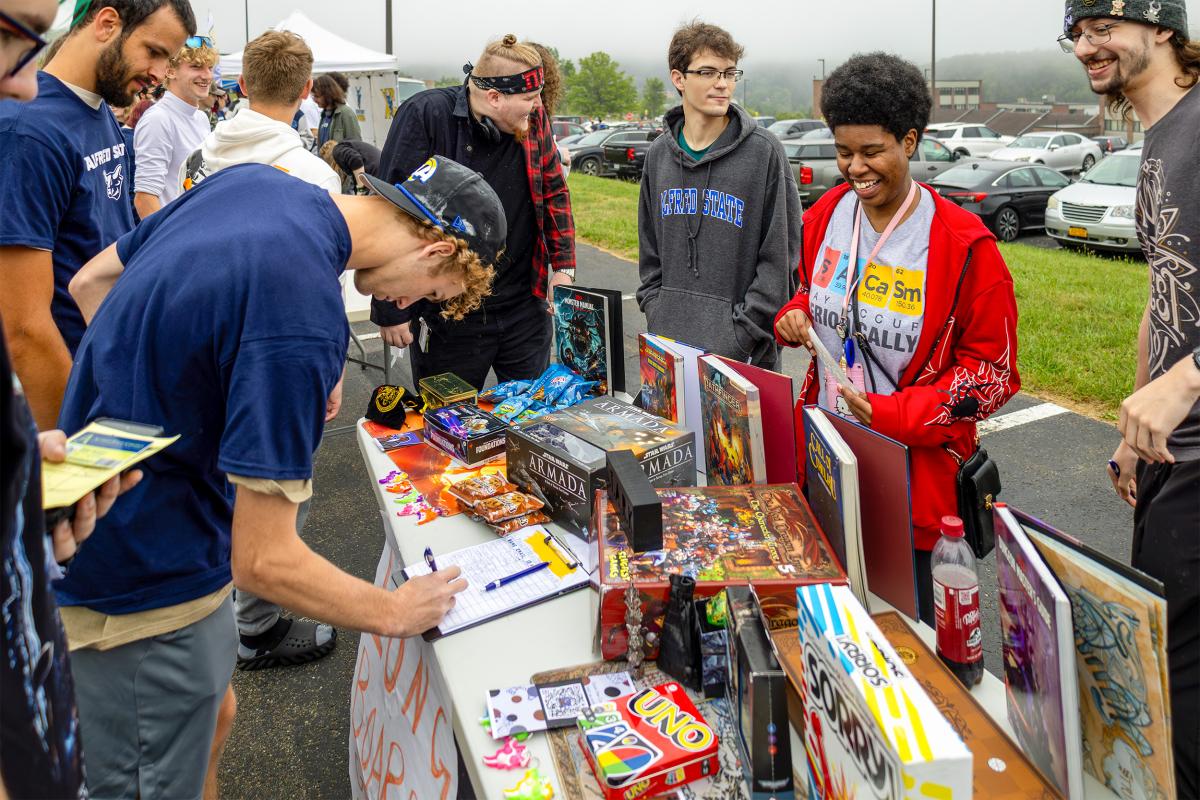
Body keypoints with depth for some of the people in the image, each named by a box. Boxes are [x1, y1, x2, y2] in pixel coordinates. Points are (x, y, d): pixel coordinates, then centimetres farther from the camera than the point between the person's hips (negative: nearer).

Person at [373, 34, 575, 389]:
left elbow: (554, 191, 13)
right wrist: (390, 310, -12)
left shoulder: (533, 118, 0)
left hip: (526, 308, 4)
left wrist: (563, 266, 4)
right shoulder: (426, 115, -15)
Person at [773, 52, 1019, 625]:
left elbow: (992, 371, -10)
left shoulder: (963, 243, -13)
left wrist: (891, 414, -20)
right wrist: (795, 316, -3)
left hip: (915, 467, -4)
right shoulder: (827, 215, 3)